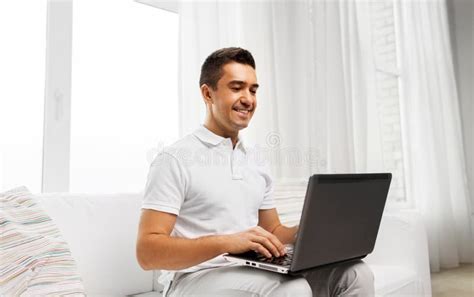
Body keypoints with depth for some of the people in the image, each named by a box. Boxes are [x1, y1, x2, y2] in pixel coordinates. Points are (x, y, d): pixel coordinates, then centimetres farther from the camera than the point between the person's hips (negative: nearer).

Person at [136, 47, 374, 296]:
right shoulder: (175, 160, -9)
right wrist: (225, 242, -29)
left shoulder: (257, 166, 13)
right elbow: (147, 252, -15)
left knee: (354, 273, -11)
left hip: (253, 273, 7)